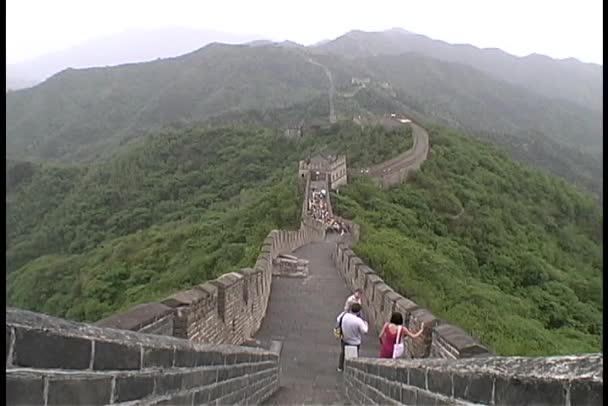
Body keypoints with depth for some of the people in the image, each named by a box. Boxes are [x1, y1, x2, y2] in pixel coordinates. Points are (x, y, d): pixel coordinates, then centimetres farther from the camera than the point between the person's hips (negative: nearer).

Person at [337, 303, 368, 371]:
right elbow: (364, 331, -20)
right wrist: (365, 324, 0)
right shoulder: (359, 321, -30)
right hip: (355, 342, -5)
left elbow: (338, 320, 3)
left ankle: (340, 367, 45)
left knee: (342, 353, 28)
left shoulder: (343, 315, -19)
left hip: (344, 340, 5)